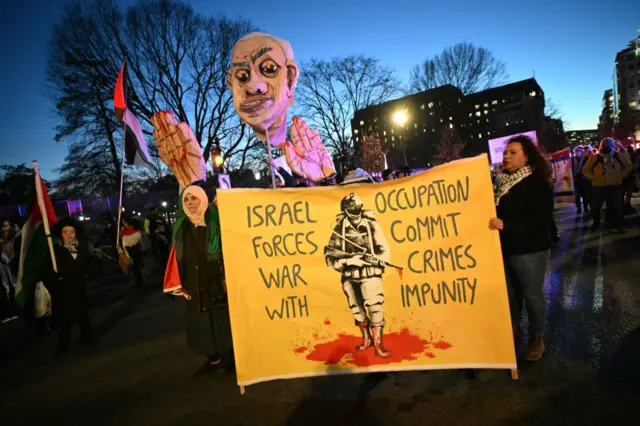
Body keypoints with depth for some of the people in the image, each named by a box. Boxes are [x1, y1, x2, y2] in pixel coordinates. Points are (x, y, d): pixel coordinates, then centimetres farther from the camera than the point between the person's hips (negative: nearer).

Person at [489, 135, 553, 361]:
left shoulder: (537, 184, -13)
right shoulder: (501, 182, 7)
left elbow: (542, 220, -22)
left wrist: (505, 224, -29)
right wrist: (491, 222, 1)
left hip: (529, 250, -6)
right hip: (503, 248, 6)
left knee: (532, 295, 5)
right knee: (509, 291, 17)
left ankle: (537, 337, 23)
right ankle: (514, 328, 36)